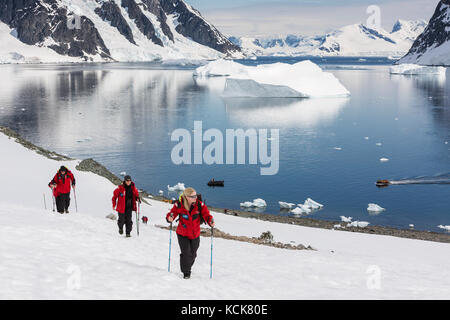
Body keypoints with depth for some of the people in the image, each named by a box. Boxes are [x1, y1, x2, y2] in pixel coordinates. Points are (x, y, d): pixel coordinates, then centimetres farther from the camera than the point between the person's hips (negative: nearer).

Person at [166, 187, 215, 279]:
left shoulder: (199, 205, -13)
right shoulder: (179, 205, -16)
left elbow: (206, 215, -13)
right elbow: (172, 213, -11)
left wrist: (211, 221, -33)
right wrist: (170, 218, -34)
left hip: (195, 234, 2)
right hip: (182, 234, -2)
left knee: (192, 254, 14)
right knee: (186, 253, -12)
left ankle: (188, 268, 44)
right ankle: (186, 272, 9)